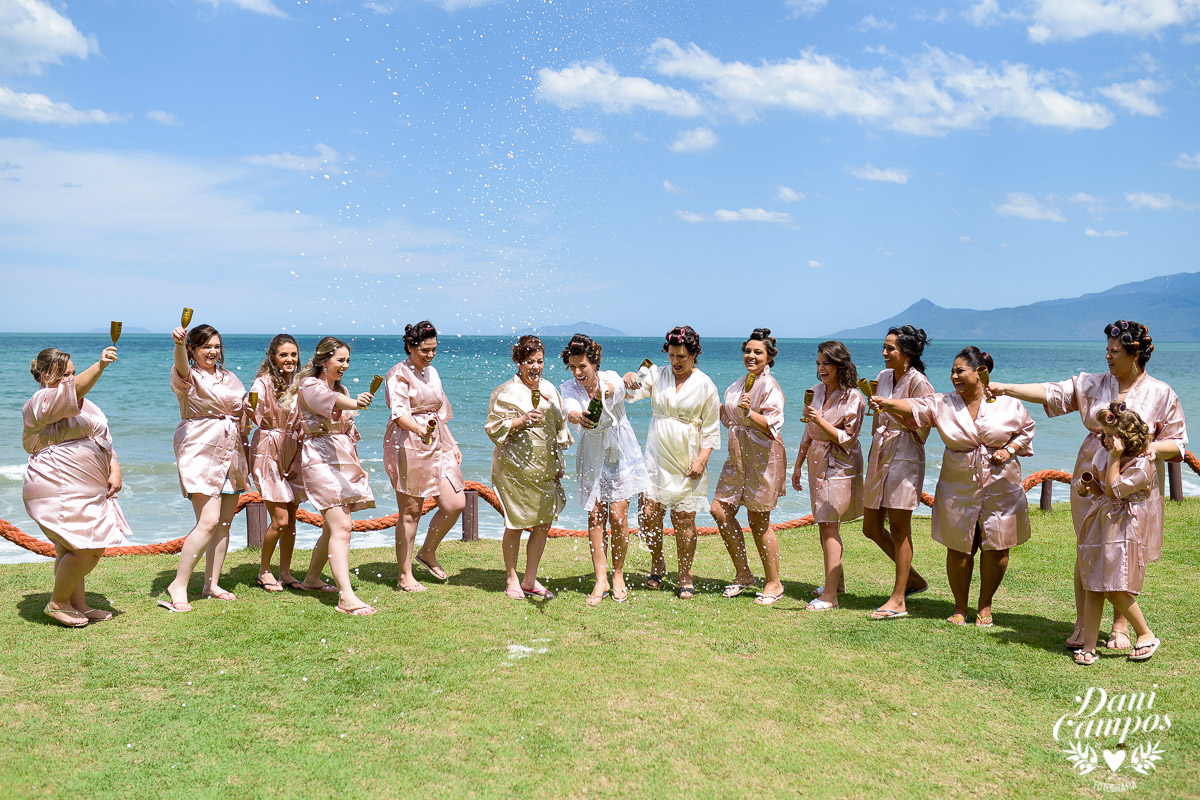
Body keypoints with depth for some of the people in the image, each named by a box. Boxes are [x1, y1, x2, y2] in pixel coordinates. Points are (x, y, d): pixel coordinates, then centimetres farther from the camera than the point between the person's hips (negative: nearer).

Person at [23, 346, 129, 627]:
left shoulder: (85, 405, 19)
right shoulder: (41, 403, -9)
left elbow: (104, 440, 21)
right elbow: (74, 390, -29)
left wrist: (114, 471, 5)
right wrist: (99, 366, -44)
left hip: (88, 492, 9)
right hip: (57, 492, -9)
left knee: (91, 549, 11)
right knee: (84, 550, -12)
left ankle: (78, 604, 22)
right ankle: (57, 603, 6)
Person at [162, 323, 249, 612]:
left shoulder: (230, 378, 17)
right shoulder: (188, 376, -3)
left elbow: (243, 414, 25)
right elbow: (182, 368, -29)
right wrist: (179, 343, -51)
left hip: (230, 454, 7)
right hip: (200, 452, -7)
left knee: (224, 522, 7)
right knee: (208, 521, -17)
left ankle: (212, 584, 16)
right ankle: (178, 586, -9)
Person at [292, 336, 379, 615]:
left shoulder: (341, 389, 20)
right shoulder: (309, 386, -6)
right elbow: (327, 399, -30)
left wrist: (356, 461, 16)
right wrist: (353, 403, -51)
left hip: (344, 458, 9)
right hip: (320, 458, -9)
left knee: (334, 526, 13)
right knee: (341, 526, -19)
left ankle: (312, 579, 31)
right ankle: (346, 597, -26)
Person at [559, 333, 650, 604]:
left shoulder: (610, 378, -13)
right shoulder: (568, 388, -7)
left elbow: (618, 389, -38)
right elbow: (570, 410, -29)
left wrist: (608, 391, -63)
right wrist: (579, 417, -54)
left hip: (620, 453, -2)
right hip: (592, 457, 2)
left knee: (618, 517, -5)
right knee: (595, 516, -3)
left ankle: (618, 575, 12)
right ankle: (601, 580, 3)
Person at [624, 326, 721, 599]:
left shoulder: (705, 385, 1)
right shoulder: (657, 375, 7)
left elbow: (711, 428, 3)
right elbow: (632, 393, -6)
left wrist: (702, 459, -8)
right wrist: (629, 379, -29)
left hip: (687, 462, -2)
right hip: (657, 458, 2)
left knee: (684, 520, -2)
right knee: (649, 514, -3)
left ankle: (685, 578, 12)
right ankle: (657, 565, 22)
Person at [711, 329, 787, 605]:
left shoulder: (770, 387, -11)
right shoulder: (739, 384, 14)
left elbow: (772, 426, -20)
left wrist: (750, 412, -34)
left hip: (763, 459, -8)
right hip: (738, 458, 8)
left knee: (758, 521, -2)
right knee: (720, 510, 3)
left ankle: (774, 583, 14)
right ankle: (743, 575, 17)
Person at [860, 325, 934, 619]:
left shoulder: (918, 382, -11)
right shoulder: (883, 377, 11)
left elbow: (921, 429, -13)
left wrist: (891, 410, -21)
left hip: (905, 457, -8)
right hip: (879, 455, 8)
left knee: (899, 528, -3)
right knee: (871, 528, 10)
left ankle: (898, 599, 5)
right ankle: (914, 578, 28)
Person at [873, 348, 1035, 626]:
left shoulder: (1007, 403, -2)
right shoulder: (943, 404, -1)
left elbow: (1026, 430, 10)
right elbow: (914, 407, -14)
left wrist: (1009, 449, -7)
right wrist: (886, 403, -31)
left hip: (1001, 485, 0)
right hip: (958, 486, 1)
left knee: (996, 547, 4)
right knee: (958, 548, 4)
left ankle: (985, 606, 21)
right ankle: (960, 606, 21)